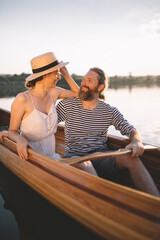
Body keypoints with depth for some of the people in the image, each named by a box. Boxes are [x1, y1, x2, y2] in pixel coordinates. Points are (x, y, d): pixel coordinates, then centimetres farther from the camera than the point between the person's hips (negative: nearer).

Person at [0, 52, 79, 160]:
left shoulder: (53, 92, 2)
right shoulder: (22, 99, -16)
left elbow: (78, 94, 19)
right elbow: (12, 131, -7)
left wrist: (67, 75, 7)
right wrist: (20, 140, -29)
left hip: (51, 156, 6)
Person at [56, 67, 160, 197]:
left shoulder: (109, 111, 7)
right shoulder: (67, 105, 6)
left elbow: (130, 130, 2)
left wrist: (137, 141, -20)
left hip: (102, 157, 1)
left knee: (130, 157, -27)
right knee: (83, 164, -38)